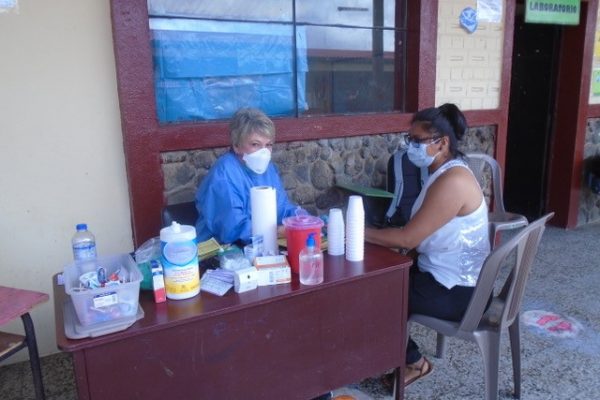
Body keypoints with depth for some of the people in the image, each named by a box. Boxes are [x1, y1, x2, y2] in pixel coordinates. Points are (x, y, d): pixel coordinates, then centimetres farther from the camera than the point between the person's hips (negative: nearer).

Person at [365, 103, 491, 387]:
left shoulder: (453, 181, -25)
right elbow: (415, 233, 8)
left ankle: (414, 361, 19)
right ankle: (403, 356, 19)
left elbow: (407, 239, -25)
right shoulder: (443, 173, 7)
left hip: (458, 292, -9)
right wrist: (370, 233, -1)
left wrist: (359, 232, -15)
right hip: (444, 277, 9)